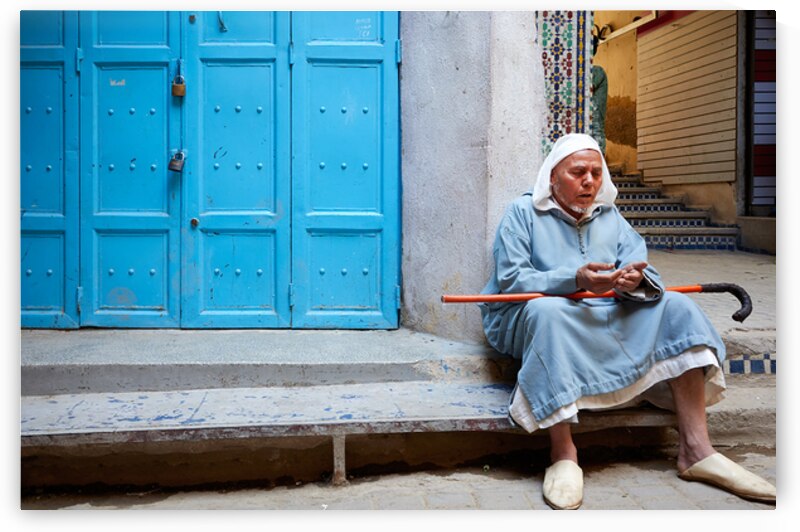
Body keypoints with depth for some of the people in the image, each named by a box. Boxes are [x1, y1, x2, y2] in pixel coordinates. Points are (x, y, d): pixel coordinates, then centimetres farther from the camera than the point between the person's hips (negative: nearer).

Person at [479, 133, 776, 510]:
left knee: (676, 306, -12)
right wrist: (575, 280, -28)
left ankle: (695, 450, -17)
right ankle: (563, 454, -33)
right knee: (546, 311, -39)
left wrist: (636, 281, -24)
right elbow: (511, 280, -12)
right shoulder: (523, 212, 2)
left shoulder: (610, 216, 17)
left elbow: (640, 265, 3)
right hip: (528, 319, -5)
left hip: (608, 320, 5)